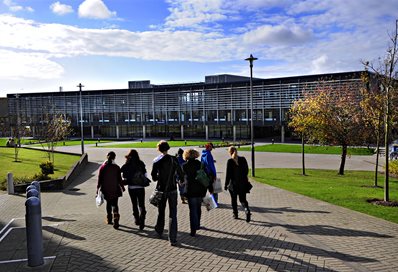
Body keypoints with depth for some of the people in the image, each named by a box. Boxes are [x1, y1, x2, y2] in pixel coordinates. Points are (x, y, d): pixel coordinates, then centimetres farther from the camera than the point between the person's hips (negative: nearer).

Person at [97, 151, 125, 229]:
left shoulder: (102, 167, -4)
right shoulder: (116, 167, -7)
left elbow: (99, 179, -2)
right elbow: (119, 179, -3)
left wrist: (98, 188, 7)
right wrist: (122, 187, 11)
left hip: (106, 190, 2)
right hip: (115, 189, -1)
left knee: (108, 204, 20)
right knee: (115, 204, 3)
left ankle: (109, 219, 31)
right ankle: (116, 221, -14)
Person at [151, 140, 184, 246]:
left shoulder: (156, 161, -7)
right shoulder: (174, 159, -9)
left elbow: (154, 178, -5)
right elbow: (181, 174, -4)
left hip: (161, 190, 2)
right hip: (172, 189, -2)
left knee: (161, 212, 22)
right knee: (172, 214, 1)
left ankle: (159, 231, 40)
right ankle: (172, 239, -3)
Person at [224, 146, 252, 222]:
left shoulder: (230, 161, -13)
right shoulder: (243, 159, -1)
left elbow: (228, 174, -12)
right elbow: (246, 170, 6)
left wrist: (226, 184, -3)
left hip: (233, 184, -3)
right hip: (243, 183, 3)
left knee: (233, 199, 16)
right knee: (242, 199, 11)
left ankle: (235, 214, 22)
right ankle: (247, 210, -14)